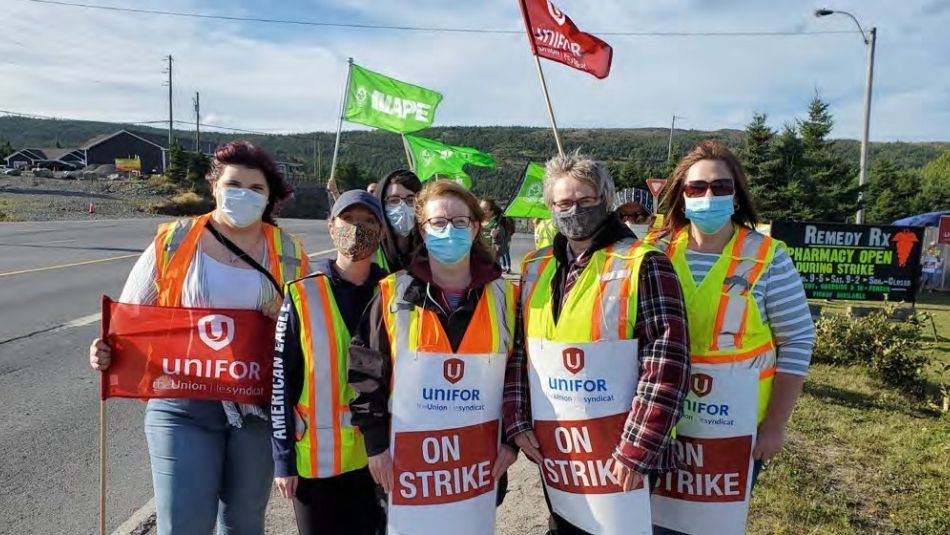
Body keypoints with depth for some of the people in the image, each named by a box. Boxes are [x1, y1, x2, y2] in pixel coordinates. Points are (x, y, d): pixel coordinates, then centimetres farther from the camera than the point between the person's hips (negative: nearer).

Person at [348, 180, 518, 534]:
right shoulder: (394, 295, -4)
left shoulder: (502, 295, 1)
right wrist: (376, 444, -3)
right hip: (409, 458, -1)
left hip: (480, 460, 2)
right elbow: (365, 372, -1)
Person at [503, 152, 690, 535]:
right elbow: (516, 349, 11)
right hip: (551, 446, 5)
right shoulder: (534, 268, 7)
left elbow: (667, 361, -15)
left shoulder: (642, 265, -10)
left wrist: (638, 448, -17)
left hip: (618, 450, -5)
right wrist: (517, 421, 4)